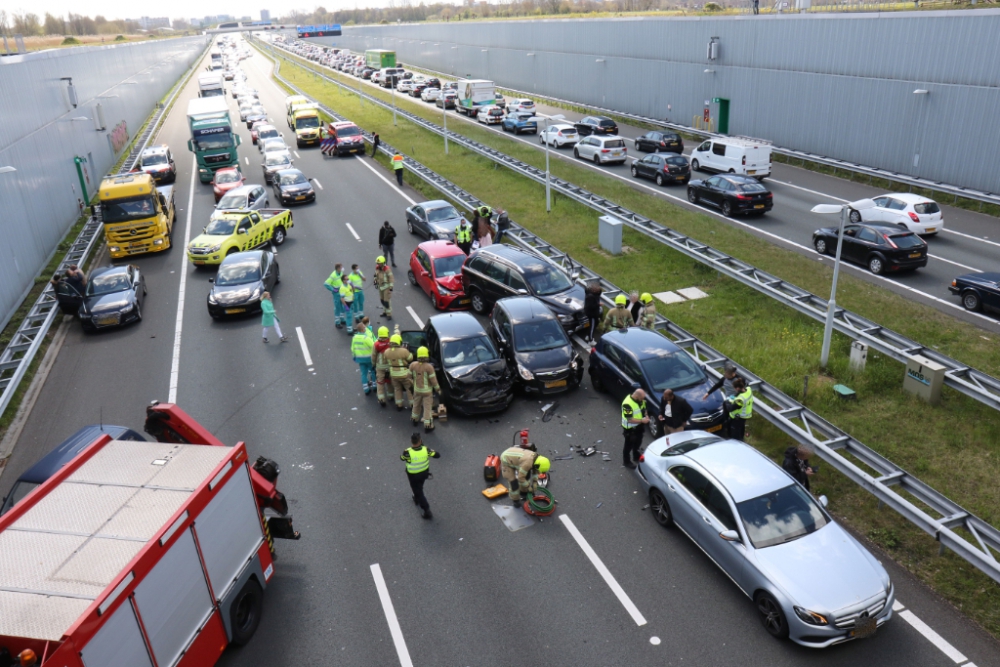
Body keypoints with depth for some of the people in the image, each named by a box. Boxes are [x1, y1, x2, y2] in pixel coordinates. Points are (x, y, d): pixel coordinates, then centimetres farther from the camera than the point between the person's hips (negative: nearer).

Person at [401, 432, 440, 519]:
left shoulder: (408, 452, -35)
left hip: (413, 475, -4)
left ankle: (427, 511, 17)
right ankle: (416, 499, 58)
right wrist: (430, 450, -1)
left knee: (418, 491, 15)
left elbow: (402, 458, -12)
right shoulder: (426, 450, -28)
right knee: (419, 487, 33)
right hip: (424, 472, 4)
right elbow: (437, 455, -14)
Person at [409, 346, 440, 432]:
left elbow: (410, 376, 2)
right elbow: (433, 381, -18)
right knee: (427, 408, 5)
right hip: (427, 391, -4)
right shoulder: (429, 367, -24)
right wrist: (438, 389, -3)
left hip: (417, 390, 4)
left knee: (416, 405, 25)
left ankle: (415, 420, 44)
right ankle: (427, 426, 9)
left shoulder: (412, 365, -12)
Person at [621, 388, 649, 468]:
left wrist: (646, 415, -9)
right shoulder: (627, 404, -34)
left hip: (639, 426, 8)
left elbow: (643, 408, 10)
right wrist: (642, 420, -29)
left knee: (638, 442, 27)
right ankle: (626, 462, 31)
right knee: (629, 445, 11)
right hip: (630, 428, -8)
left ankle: (636, 456, 50)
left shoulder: (640, 399, -9)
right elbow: (629, 419, -31)